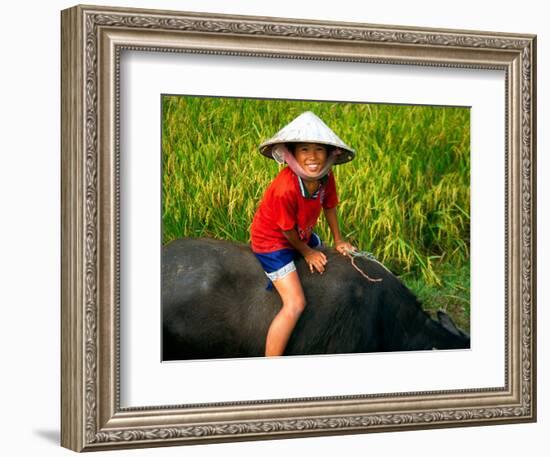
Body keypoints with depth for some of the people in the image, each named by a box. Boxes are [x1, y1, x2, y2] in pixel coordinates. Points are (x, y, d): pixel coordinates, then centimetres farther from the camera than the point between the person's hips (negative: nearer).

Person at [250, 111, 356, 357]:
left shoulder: (325, 177, -16)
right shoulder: (286, 188, -37)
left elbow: (329, 206, 4)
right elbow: (287, 230, -22)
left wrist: (338, 241, 12)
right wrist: (307, 253, -6)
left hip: (302, 235, 9)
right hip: (273, 242, -9)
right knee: (295, 304, -19)